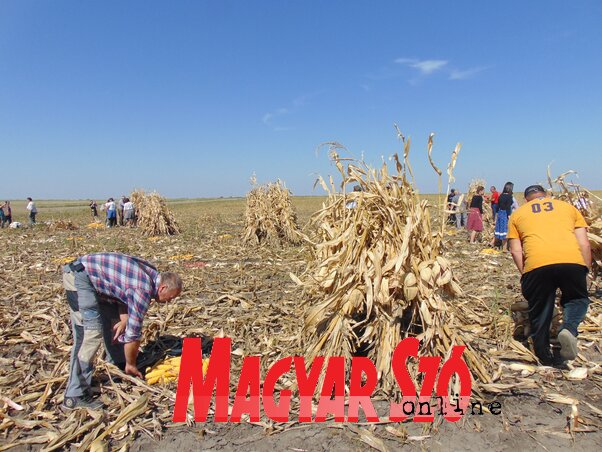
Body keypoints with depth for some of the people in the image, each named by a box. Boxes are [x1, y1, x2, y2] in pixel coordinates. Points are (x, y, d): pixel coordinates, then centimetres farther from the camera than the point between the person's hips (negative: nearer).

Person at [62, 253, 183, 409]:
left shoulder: (152, 273, 4)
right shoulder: (144, 289, -23)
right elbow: (133, 333, -16)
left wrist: (124, 320, -3)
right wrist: (131, 364, -2)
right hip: (79, 277, -10)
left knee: (113, 321, 16)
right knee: (92, 333, -14)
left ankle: (117, 367, 31)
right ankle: (75, 395, -9)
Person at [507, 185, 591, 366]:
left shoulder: (518, 213, 24)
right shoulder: (568, 207, 27)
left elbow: (516, 251, 13)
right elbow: (584, 244, 18)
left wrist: (525, 275, 18)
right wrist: (586, 271, 23)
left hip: (537, 264, -1)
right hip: (573, 261, 1)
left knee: (539, 311, 16)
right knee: (577, 299, 25)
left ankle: (545, 357, 25)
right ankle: (569, 329, -3)